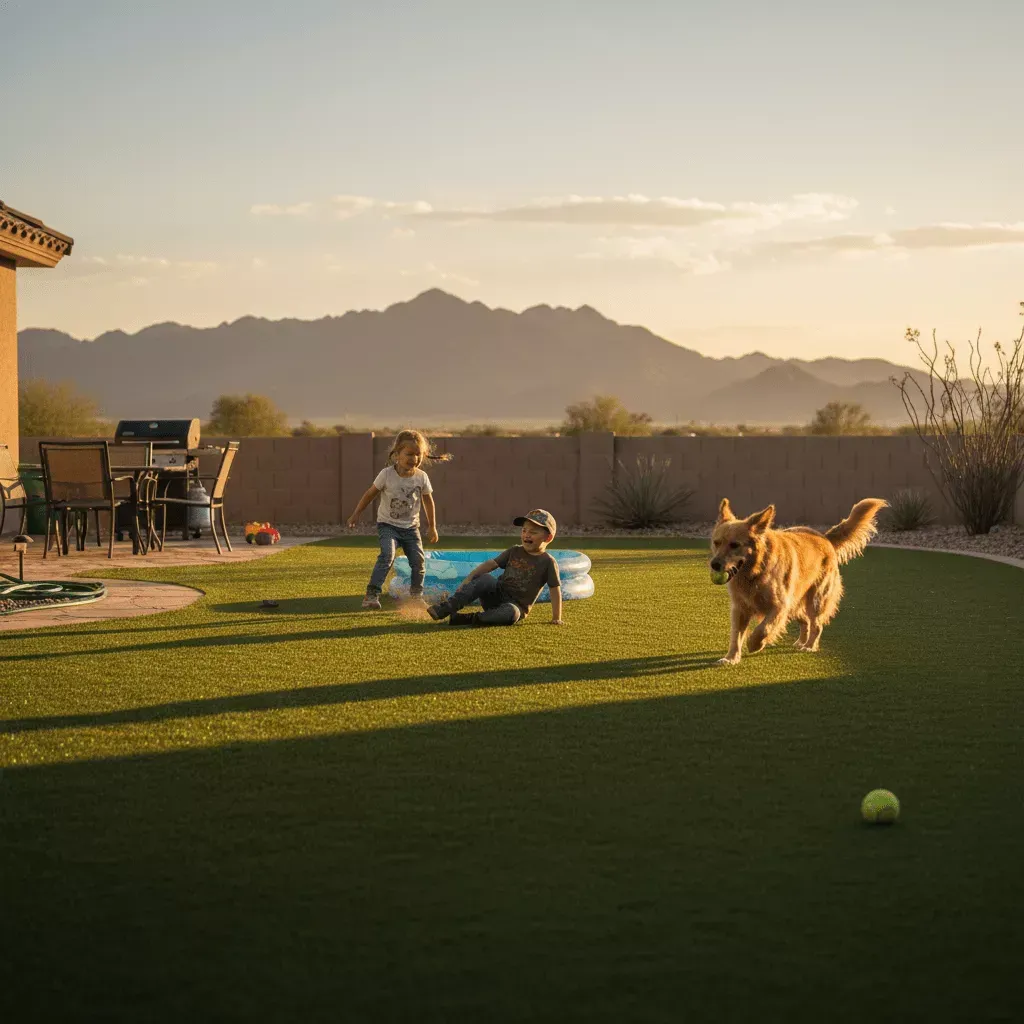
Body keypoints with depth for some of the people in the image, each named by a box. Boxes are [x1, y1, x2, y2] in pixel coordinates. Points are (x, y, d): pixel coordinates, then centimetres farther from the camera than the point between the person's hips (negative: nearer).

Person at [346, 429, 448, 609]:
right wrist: (356, 514, 3)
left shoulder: (422, 477, -7)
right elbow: (370, 494, -1)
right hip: (388, 525, -3)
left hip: (410, 527, 3)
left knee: (418, 561, -3)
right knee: (388, 554, -25)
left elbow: (428, 501, 8)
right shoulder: (387, 474, -15)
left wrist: (432, 527, 14)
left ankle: (416, 595, 20)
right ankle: (372, 593, -25)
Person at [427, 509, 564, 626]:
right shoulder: (514, 552, 8)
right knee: (485, 578, -26)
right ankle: (445, 608, -32)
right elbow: (491, 564, 1)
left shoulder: (548, 562, -5)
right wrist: (469, 579, -12)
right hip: (496, 595, 3)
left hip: (515, 605, -3)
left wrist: (556, 618, -9)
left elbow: (555, 589, -6)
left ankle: (466, 619, -36)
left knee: (511, 614, -39)